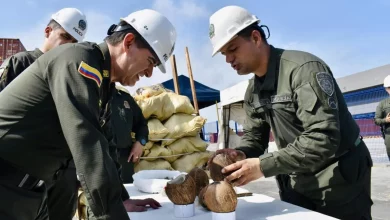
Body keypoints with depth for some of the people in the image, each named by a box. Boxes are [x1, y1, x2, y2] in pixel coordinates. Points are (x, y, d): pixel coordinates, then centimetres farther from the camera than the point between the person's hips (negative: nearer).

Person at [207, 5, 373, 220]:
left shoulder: (304, 68, -24)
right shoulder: (252, 91, 2)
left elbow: (322, 138, -32)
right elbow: (254, 136, 5)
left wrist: (264, 165, -33)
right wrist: (241, 154, -18)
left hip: (338, 180, -7)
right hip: (296, 182, 7)